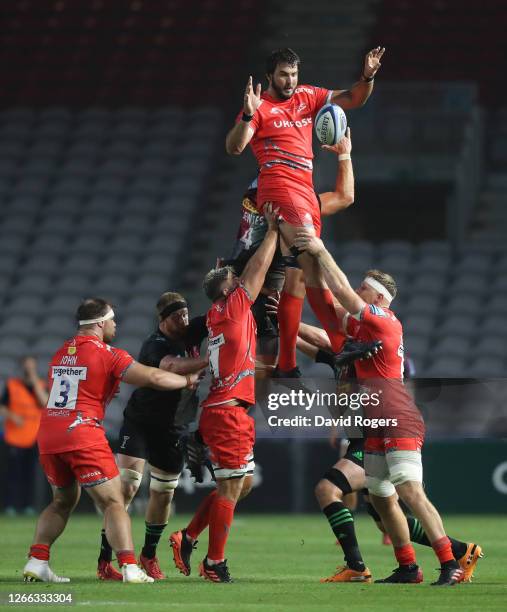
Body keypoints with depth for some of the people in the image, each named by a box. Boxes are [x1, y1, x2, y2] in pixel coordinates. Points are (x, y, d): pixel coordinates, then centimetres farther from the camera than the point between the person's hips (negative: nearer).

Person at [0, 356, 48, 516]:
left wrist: (35, 383, -11)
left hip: (34, 438, 2)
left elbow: (46, 404, -10)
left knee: (30, 472, 3)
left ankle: (28, 505, 7)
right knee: (13, 472, -6)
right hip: (14, 436, -2)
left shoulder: (40, 385, 8)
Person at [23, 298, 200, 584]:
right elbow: (153, 378, -6)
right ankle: (130, 568, -13)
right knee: (114, 503, -2)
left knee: (64, 500, 23)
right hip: (83, 435, -6)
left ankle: (36, 562, 12)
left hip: (48, 435, 6)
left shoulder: (62, 352, 15)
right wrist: (188, 380, 8)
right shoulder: (107, 355, -4)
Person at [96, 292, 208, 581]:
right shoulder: (154, 346, -25)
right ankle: (105, 561, -14)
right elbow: (174, 367, -45)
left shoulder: (192, 332, -3)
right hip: (140, 423, -6)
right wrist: (212, 360, -58)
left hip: (173, 428, 6)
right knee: (126, 487, -15)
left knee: (164, 493, 10)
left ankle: (149, 555, 29)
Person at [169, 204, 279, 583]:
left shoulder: (220, 317, 15)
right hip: (228, 412, -10)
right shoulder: (232, 308, -8)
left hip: (226, 412, 10)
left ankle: (188, 538, 18)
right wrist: (272, 230, 3)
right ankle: (215, 563, -2)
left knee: (243, 483, 16)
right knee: (231, 488, -6)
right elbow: (258, 269, -5)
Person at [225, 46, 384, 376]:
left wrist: (368, 76, 3)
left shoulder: (307, 97, 18)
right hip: (280, 188, -7)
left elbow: (353, 99, 21)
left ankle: (287, 365, 9)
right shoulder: (260, 107, 1)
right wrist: (247, 116, -26)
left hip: (306, 193, 7)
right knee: (313, 262, -24)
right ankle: (341, 343, -32)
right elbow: (234, 147, -10)